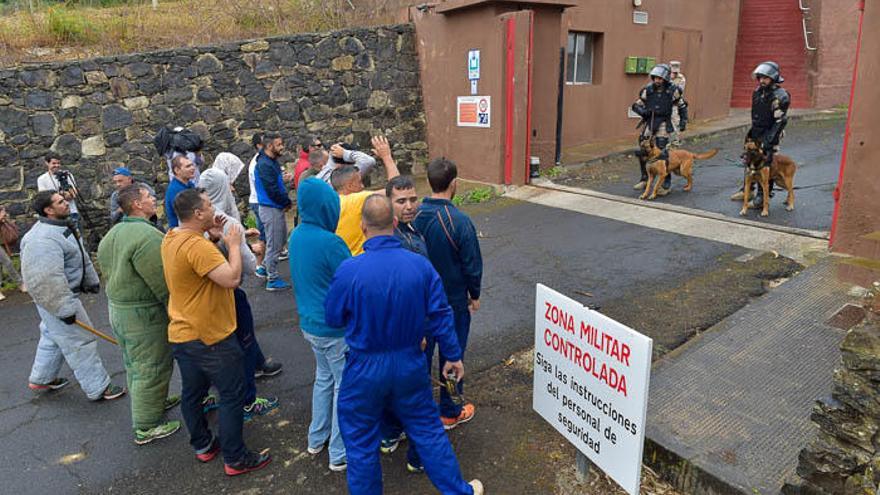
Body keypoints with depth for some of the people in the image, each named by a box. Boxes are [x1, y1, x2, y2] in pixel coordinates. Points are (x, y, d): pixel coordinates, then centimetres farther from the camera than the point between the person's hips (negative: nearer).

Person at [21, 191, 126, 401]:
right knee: (81, 343, -2)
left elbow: (81, 256, 19)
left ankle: (41, 379, 44)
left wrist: (91, 281, 21)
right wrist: (65, 308, -29)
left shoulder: (63, 227, 6)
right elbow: (47, 280, -32)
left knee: (53, 337, 25)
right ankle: (98, 388, 8)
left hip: (63, 295, 11)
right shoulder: (43, 239, -28)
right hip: (56, 298, -11)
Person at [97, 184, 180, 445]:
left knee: (134, 364, 24)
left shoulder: (112, 234, 8)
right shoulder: (147, 235, -25)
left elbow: (108, 275, 17)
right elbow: (163, 283, -24)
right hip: (144, 314, -10)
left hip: (117, 308, 10)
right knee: (151, 369, 3)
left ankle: (152, 402, 44)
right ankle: (147, 427, 15)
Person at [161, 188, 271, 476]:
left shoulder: (171, 239, 4)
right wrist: (233, 244, -16)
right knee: (232, 396, 4)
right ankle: (236, 459, 14)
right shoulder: (197, 246, -27)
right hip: (210, 337, -9)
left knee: (192, 393, 20)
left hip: (181, 334, 10)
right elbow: (231, 278, -31)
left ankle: (202, 446, 38)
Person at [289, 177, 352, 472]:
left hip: (310, 323, 8)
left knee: (324, 378, 25)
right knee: (345, 386, 8)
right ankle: (340, 454, 21)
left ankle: (317, 439, 40)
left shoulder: (297, 235, 1)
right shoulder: (330, 242, -26)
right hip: (335, 328, -8)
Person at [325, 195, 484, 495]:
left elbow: (333, 319, -7)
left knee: (361, 441, 17)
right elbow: (440, 315, -4)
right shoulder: (420, 264, -12)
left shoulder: (349, 271, -21)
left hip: (365, 369, -3)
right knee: (427, 428, 21)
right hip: (410, 364, 4)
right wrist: (454, 355, 8)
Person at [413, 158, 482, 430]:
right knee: (451, 355, 12)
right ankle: (449, 412, 28)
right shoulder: (459, 221, -24)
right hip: (453, 301, -5)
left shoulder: (414, 215, -9)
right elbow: (472, 265, -17)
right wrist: (475, 295, 1)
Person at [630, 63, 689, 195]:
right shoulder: (648, 89, -2)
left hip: (663, 123, -3)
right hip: (648, 121, 3)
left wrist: (683, 120, 4)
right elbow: (636, 105, 6)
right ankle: (644, 179, 24)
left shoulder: (672, 90, -5)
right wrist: (642, 111, -14)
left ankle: (666, 183, -1)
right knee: (642, 152, 5)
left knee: (662, 153, -11)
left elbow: (682, 106, 10)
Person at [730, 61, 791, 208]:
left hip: (769, 137, -8)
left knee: (765, 167, -4)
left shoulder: (780, 96, -16)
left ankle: (762, 198, 3)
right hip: (755, 135, 8)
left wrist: (769, 140, -22)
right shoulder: (758, 92, 8)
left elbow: (780, 122, -19)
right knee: (749, 162, 15)